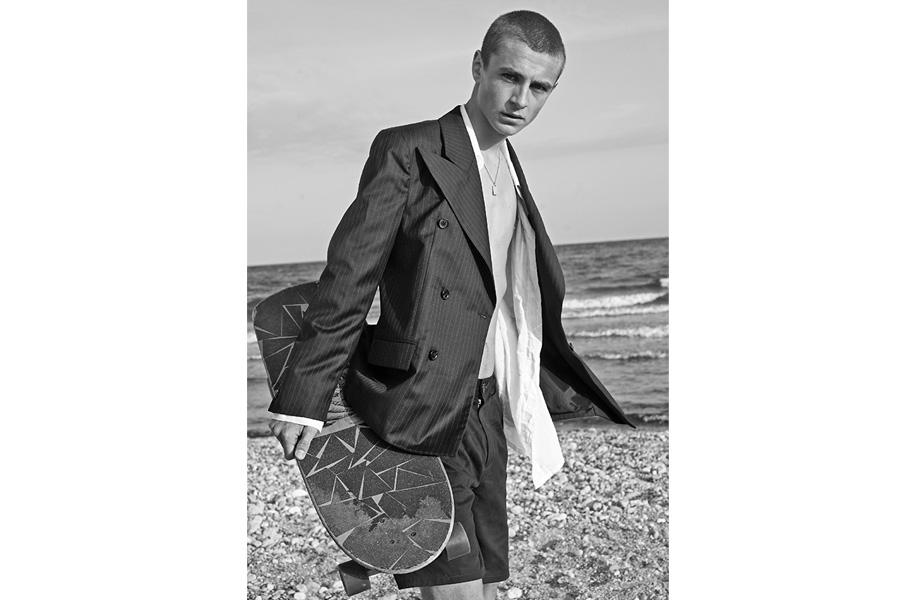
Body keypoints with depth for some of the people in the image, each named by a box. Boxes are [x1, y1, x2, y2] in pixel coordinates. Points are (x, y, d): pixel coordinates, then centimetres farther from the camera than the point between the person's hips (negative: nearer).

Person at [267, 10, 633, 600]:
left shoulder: (511, 169, 14)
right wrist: (305, 398, -20)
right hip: (420, 414, -7)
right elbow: (348, 278, -15)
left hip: (484, 413, 8)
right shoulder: (407, 153, -9)